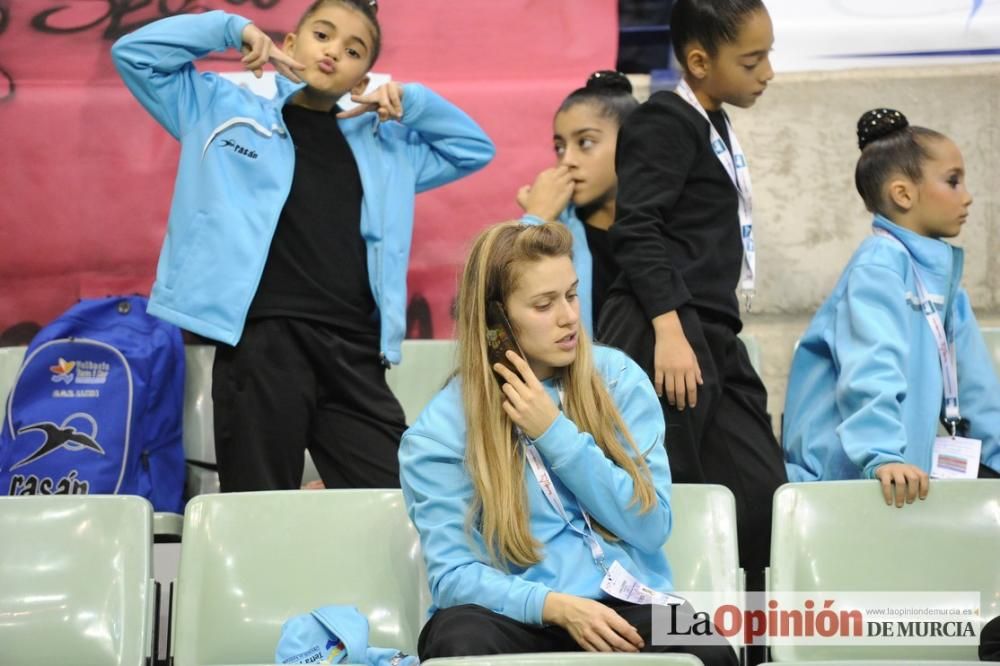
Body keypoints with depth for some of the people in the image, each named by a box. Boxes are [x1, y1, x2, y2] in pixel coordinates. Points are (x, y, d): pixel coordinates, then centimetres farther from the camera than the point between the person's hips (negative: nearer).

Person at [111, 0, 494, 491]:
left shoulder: (383, 146, 24)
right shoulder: (227, 110, 15)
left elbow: (475, 149, 28)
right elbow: (134, 53, 13)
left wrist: (412, 102, 13)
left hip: (354, 351, 3)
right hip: (261, 341, -3)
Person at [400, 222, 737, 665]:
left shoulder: (617, 379, 7)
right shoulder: (440, 432, 0)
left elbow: (651, 527, 1)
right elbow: (452, 575, -6)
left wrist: (556, 433, -7)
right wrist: (558, 605, -22)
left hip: (628, 607, 1)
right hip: (523, 615, -1)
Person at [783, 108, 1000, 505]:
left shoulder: (939, 271, 14)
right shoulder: (879, 266, -15)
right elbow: (872, 365, -28)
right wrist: (881, 454, -39)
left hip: (908, 463, 9)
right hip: (846, 470, -9)